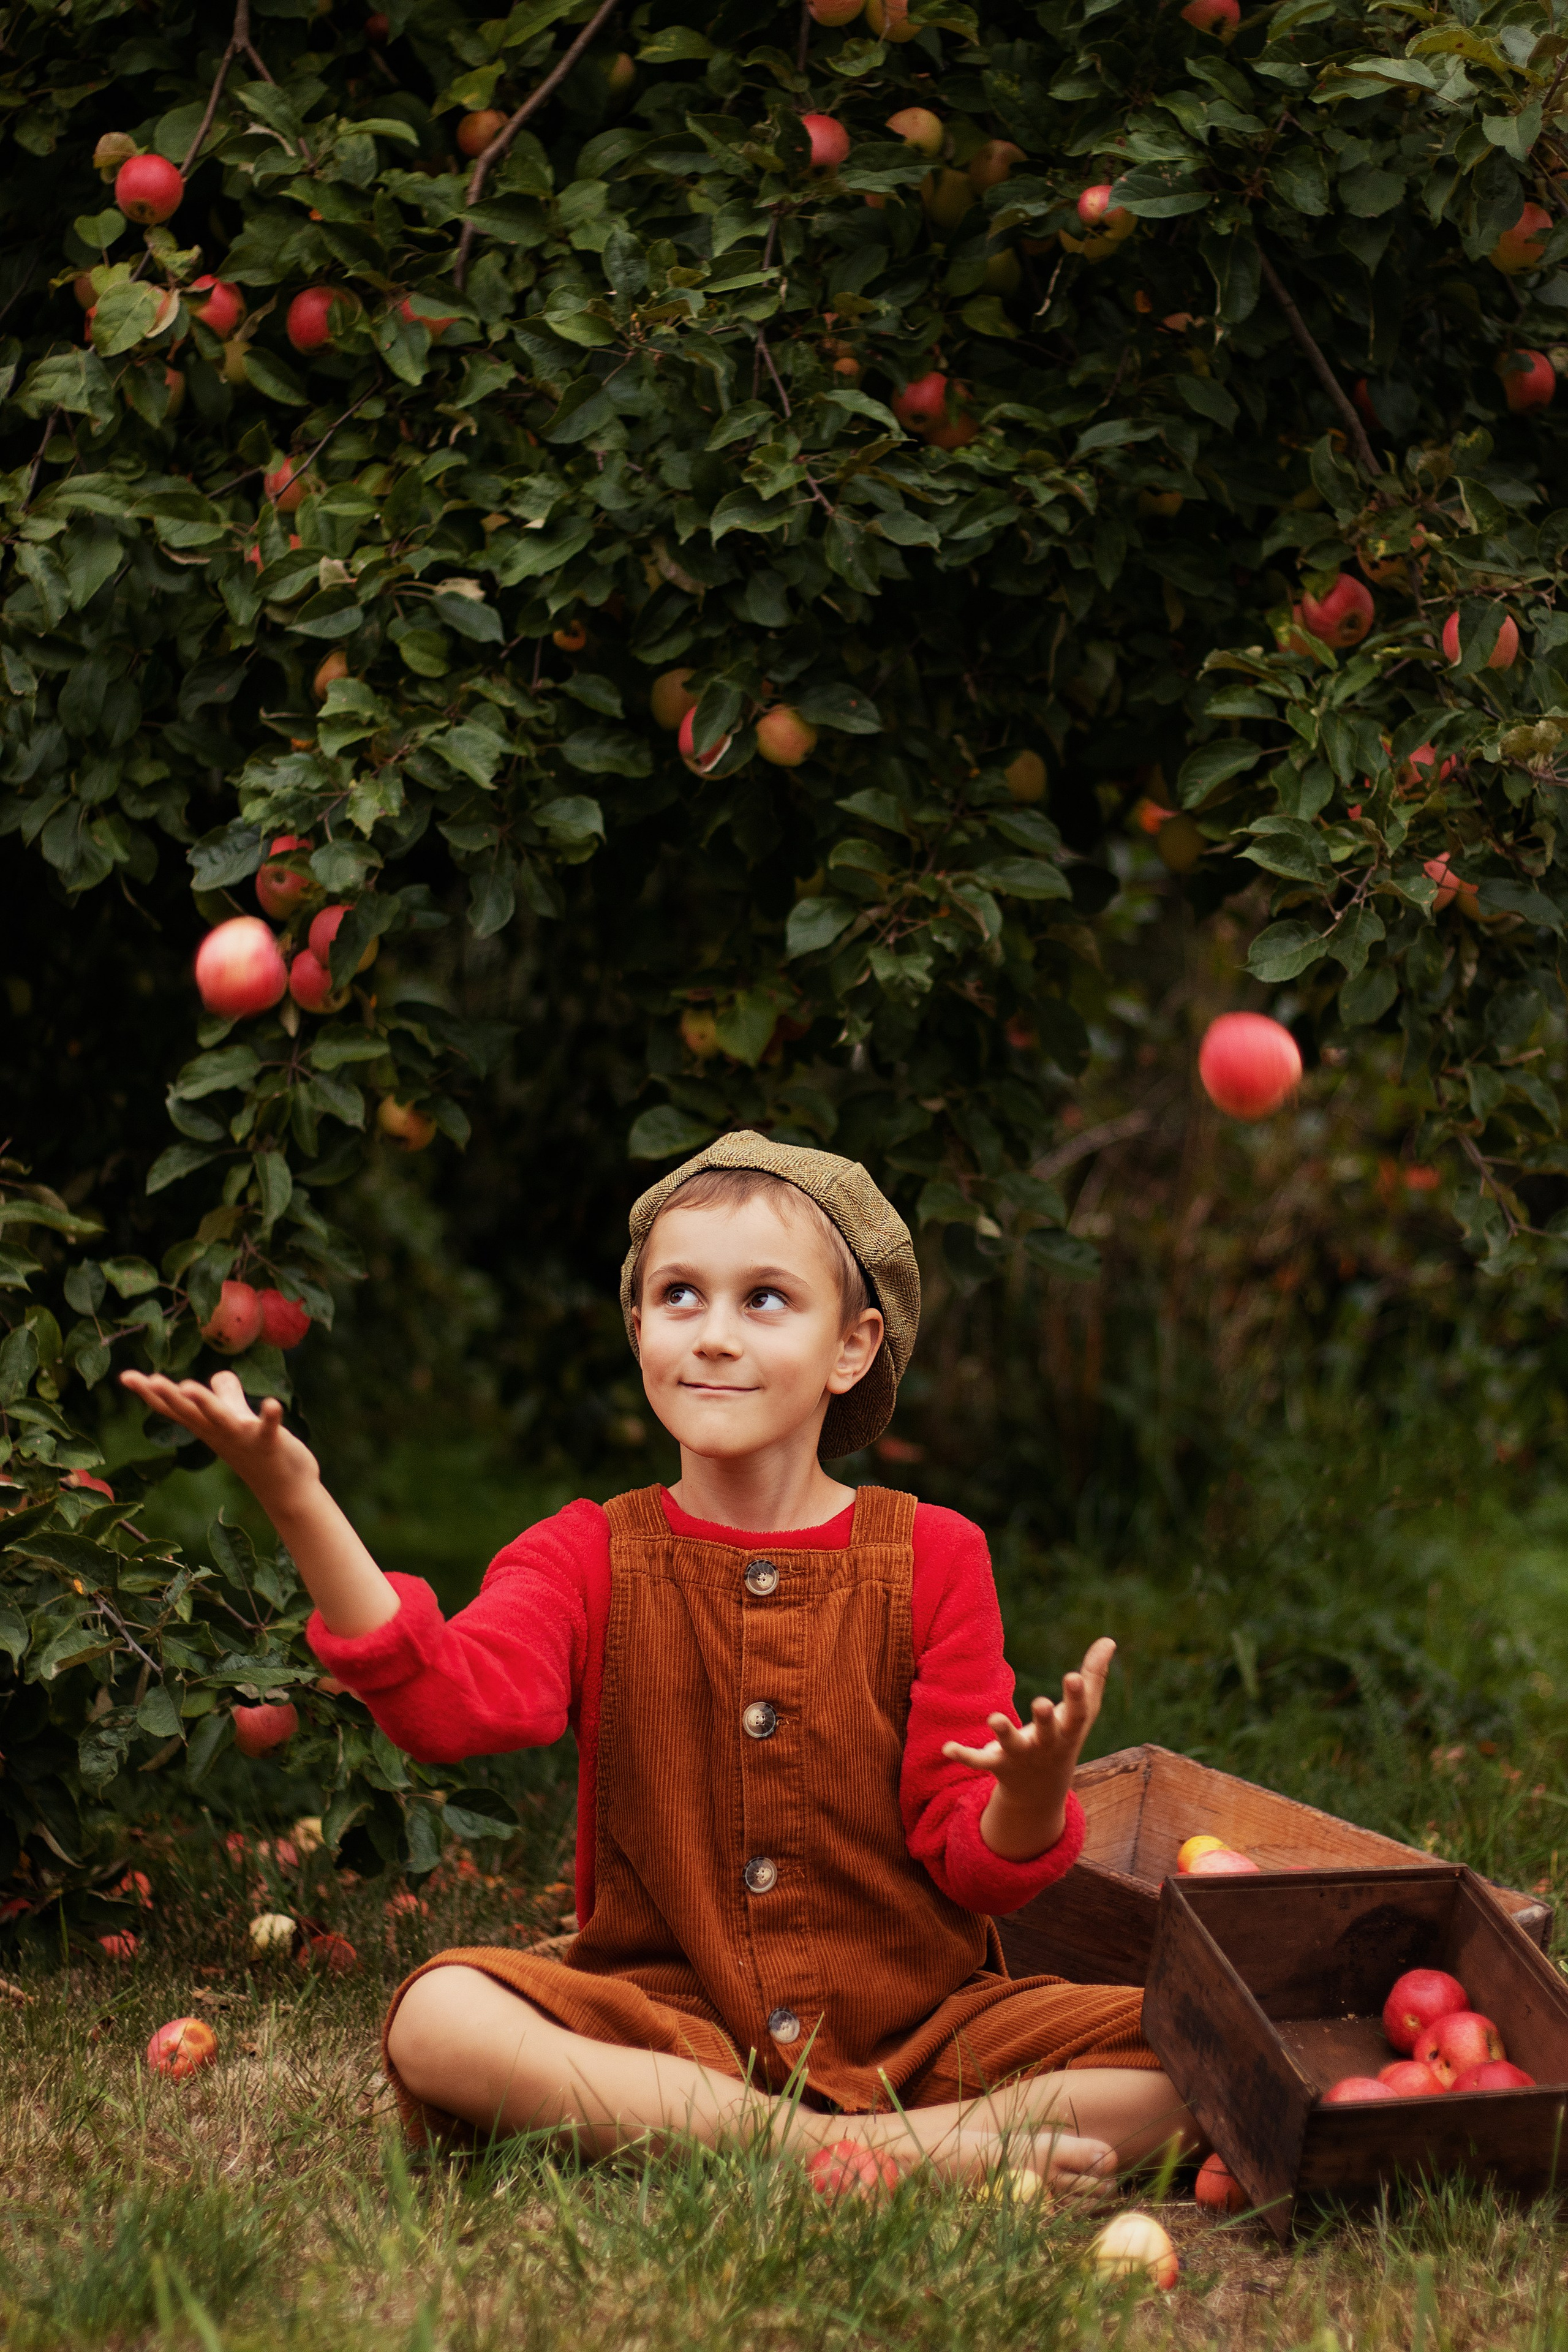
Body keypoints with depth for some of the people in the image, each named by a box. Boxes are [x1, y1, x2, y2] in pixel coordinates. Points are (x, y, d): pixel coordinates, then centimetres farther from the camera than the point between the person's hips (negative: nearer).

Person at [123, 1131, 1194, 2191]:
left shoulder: (933, 1558, 2)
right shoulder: (588, 1557, 4)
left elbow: (974, 1862, -1)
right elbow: (449, 1703, -19)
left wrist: (1033, 1796, -26)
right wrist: (299, 1505, -30)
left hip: (915, 2023, 0)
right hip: (666, 2020, 0)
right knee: (440, 2018, -31)